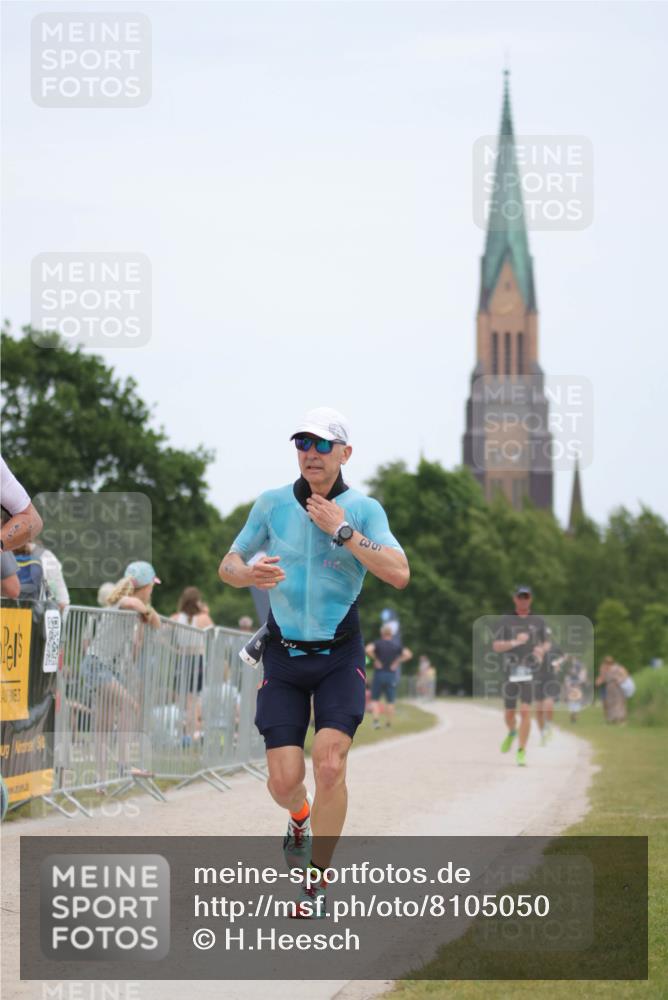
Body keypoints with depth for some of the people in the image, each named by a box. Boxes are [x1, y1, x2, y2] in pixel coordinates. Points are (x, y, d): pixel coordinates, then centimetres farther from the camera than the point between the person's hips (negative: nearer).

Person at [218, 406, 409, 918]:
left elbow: (399, 574, -17)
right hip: (284, 657, 1)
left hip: (340, 658, -1)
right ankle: (300, 816, 34)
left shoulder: (364, 509, -4)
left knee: (329, 765, -18)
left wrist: (342, 531, -21)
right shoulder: (272, 504, 0)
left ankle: (317, 881, -1)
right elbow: (228, 565, 8)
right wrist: (250, 573, -15)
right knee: (284, 781, -5)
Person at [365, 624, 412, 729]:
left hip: (379, 673, -2)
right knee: (390, 701, 8)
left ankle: (376, 720, -13)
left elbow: (369, 649, -23)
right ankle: (389, 722, 10)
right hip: (391, 674, 2)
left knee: (375, 699, 4)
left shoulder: (378, 643, -3)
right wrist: (397, 661, 0)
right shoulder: (397, 645, 3)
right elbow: (408, 654, -6)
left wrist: (376, 659, -9)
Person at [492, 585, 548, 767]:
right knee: (510, 713, 9)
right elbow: (496, 646, -5)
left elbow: (544, 644, 21)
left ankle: (521, 752, -10)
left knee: (526, 711, -13)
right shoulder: (505, 621, 4)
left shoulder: (538, 621, 10)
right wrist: (515, 642, -21)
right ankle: (512, 733, 43)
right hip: (511, 671, 0)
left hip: (531, 672, 0)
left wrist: (541, 650, -3)